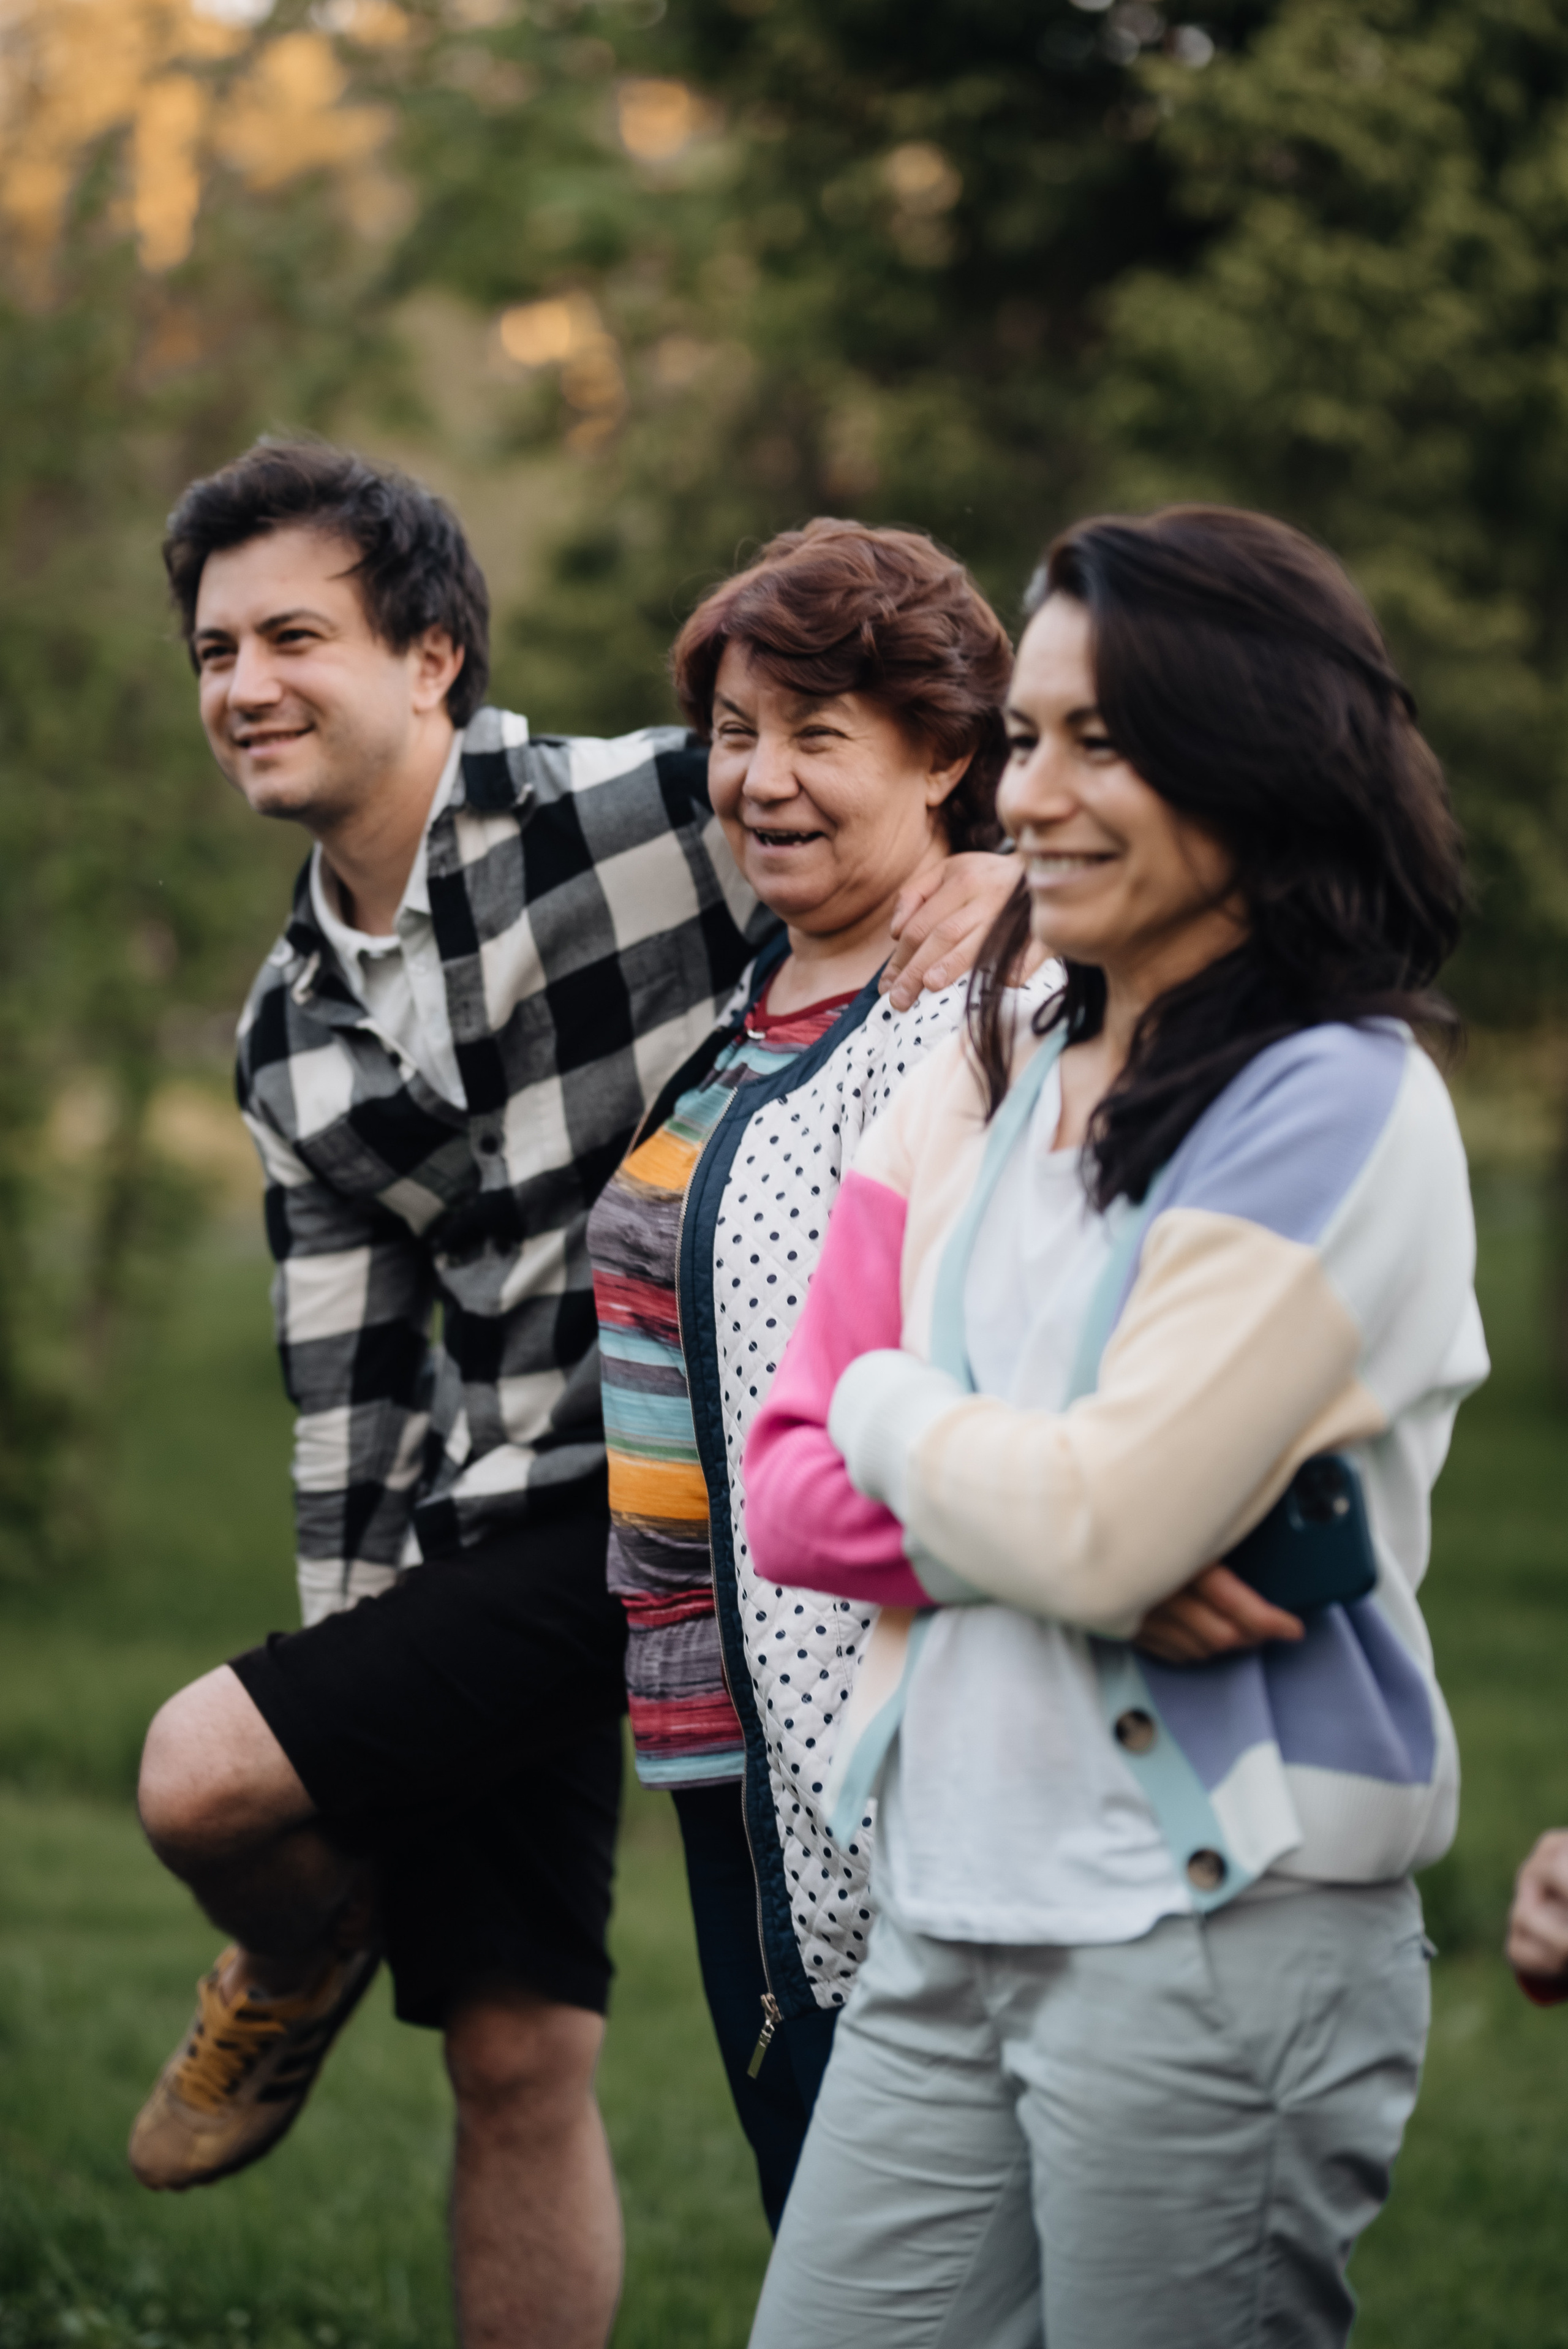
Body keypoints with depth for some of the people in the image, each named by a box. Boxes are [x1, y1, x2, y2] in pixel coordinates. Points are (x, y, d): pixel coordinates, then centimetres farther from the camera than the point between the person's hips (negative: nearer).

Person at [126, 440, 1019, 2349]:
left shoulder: (637, 814, -9)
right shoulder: (291, 1027, 13)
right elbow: (348, 1370, 16)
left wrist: (999, 868, -25)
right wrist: (349, 1659, 13)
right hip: (494, 1539, 7)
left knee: (203, 1778, -16)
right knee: (516, 2062, 7)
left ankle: (300, 1972, 19)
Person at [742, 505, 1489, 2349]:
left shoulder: (1337, 1110, -10)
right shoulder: (983, 1088, 12)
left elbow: (1102, 1526, -18)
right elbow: (788, 1491, 6)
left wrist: (893, 1411, 0)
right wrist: (1010, 1489, -11)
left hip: (1224, 1947, -7)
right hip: (941, 1928, 7)